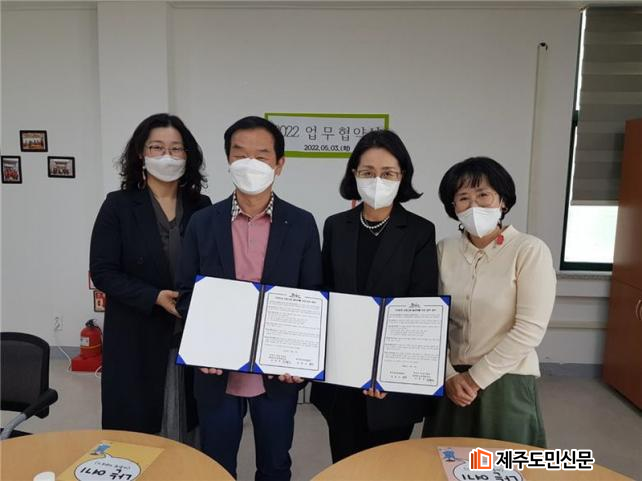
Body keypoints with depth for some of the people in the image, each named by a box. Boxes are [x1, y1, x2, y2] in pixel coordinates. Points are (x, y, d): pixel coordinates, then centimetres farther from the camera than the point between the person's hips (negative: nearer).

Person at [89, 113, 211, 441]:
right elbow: (102, 272, -7)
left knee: (185, 428, 11)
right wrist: (155, 298, -19)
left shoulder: (201, 207, 3)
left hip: (192, 336, 2)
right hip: (136, 338, -1)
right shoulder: (118, 205, -3)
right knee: (136, 430, 10)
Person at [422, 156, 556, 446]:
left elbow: (530, 329, -15)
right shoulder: (444, 251, 0)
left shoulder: (530, 250, -11)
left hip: (506, 383, -3)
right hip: (451, 382, 4)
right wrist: (448, 375, -7)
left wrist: (477, 377, -12)